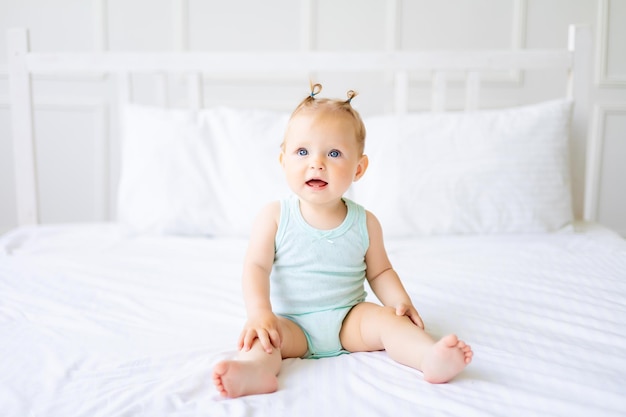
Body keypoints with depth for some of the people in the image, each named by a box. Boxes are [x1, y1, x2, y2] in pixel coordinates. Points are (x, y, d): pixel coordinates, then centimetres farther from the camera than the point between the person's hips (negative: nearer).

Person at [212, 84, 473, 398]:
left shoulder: (365, 223, 1)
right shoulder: (274, 217, -5)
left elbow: (379, 271, 9)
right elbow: (256, 267, -9)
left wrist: (401, 302, -9)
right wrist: (259, 312, -25)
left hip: (349, 319, 2)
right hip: (291, 323, -2)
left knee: (386, 319, -23)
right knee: (260, 333, -28)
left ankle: (431, 356, -41)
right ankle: (256, 367, -56)